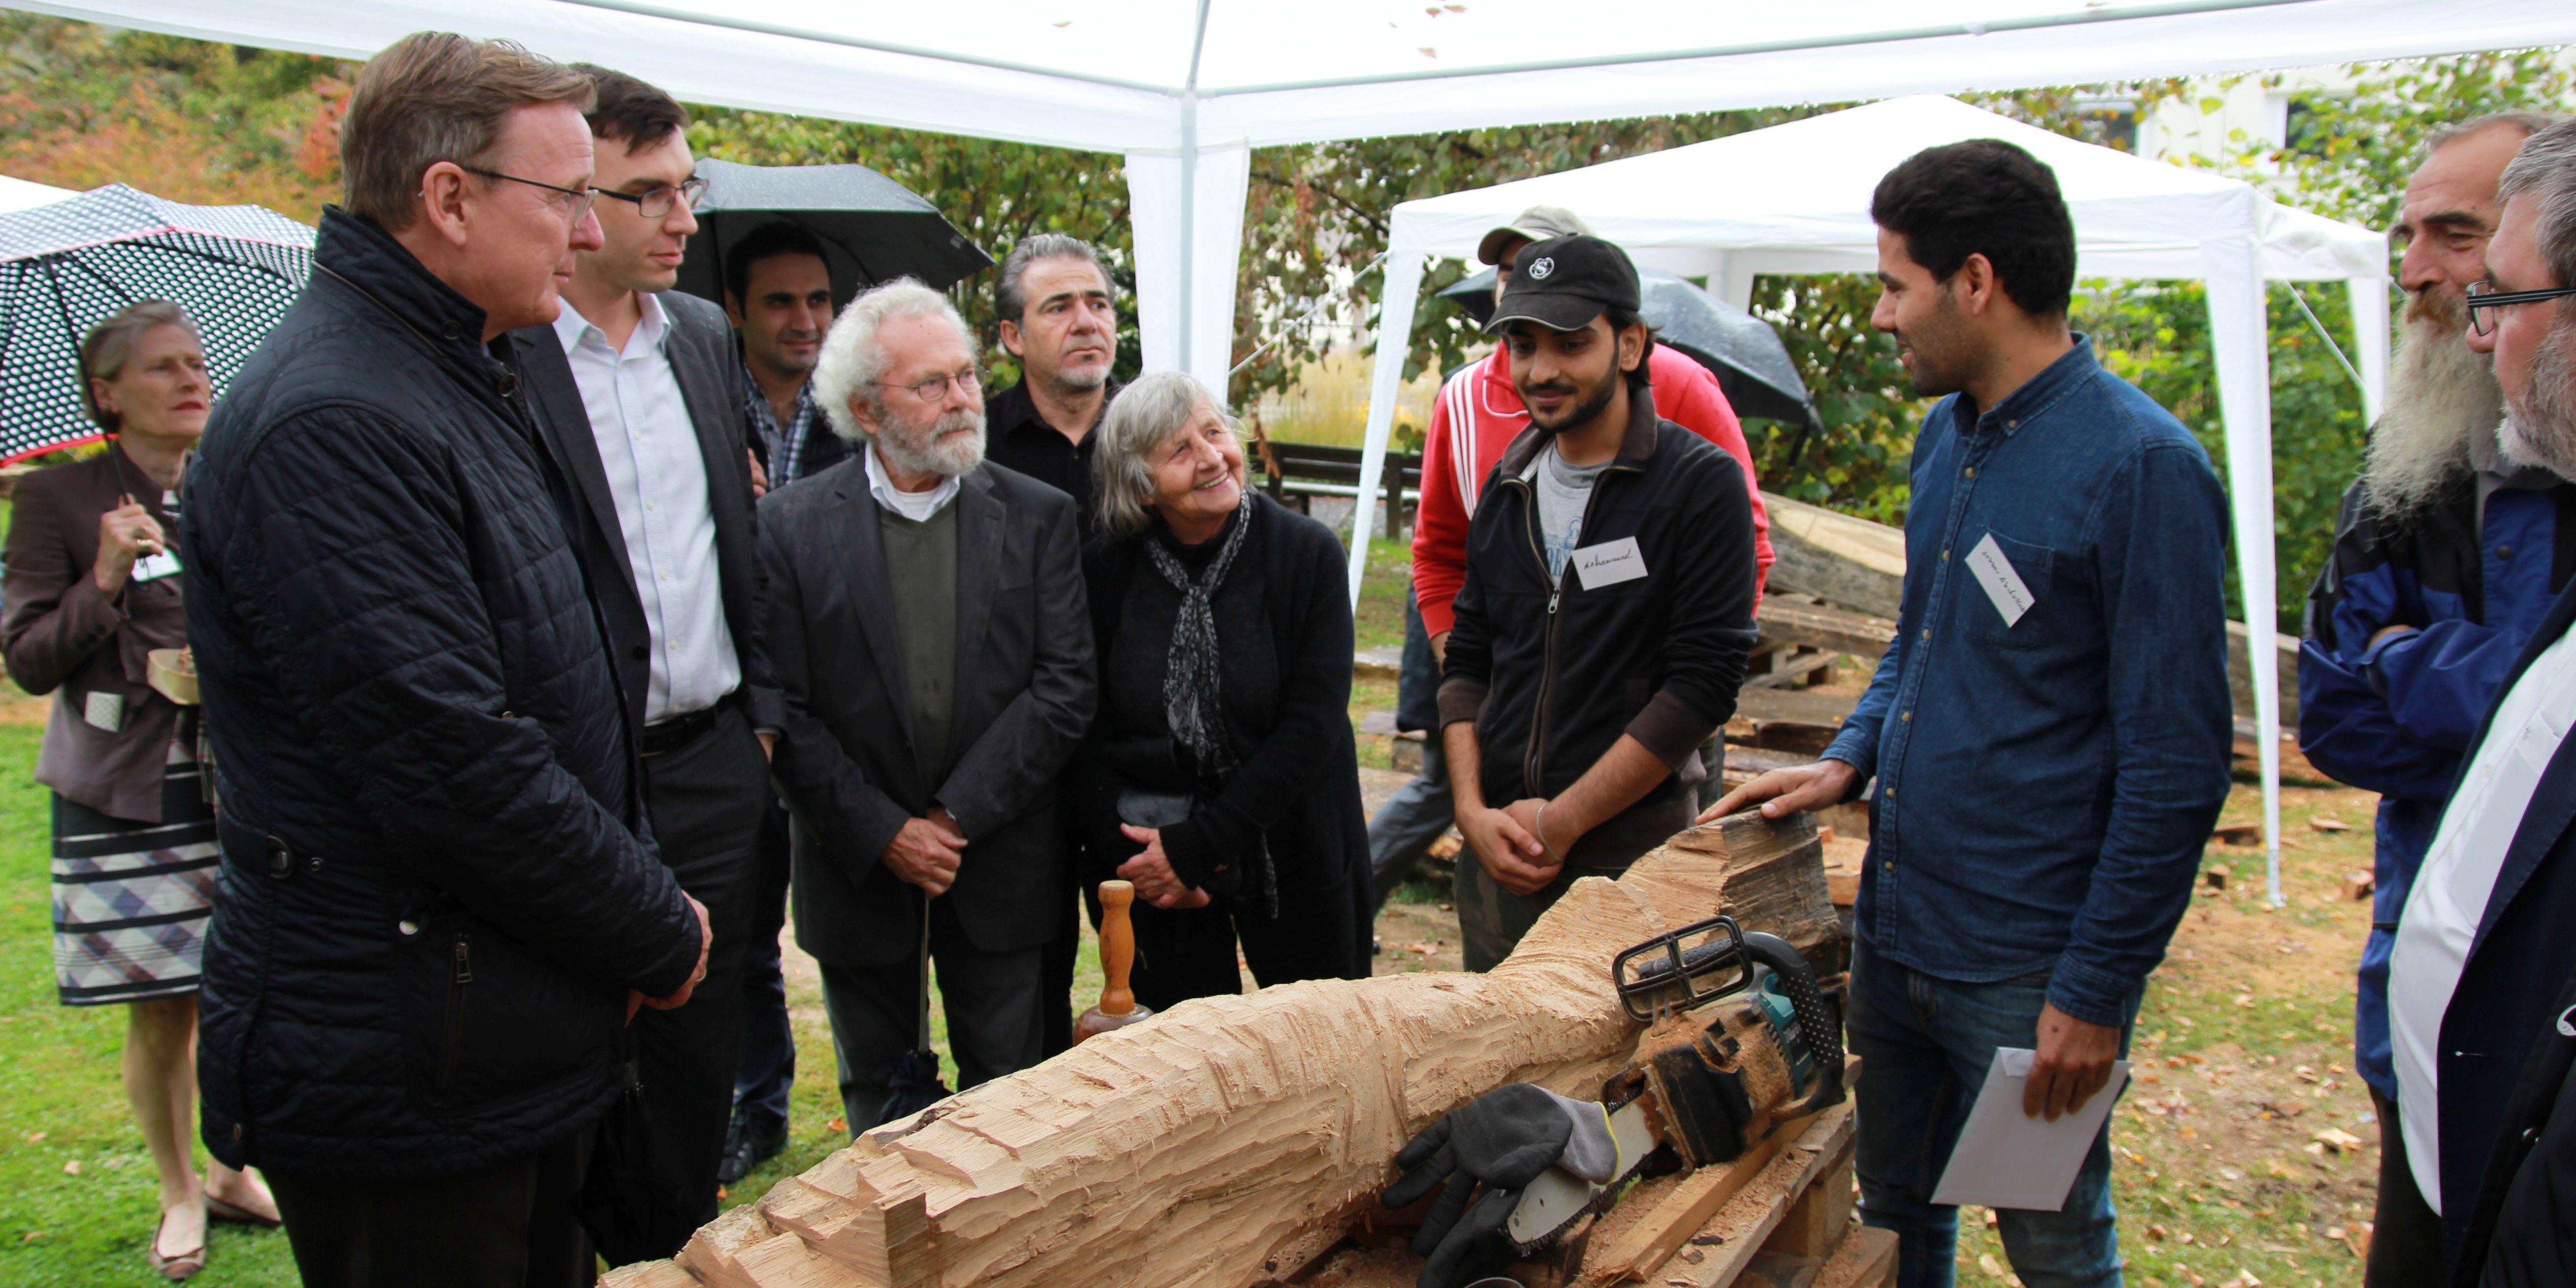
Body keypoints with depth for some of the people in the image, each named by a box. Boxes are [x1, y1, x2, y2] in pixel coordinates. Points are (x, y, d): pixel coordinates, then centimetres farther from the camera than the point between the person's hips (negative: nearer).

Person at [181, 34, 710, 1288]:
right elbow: (452, 771, -26)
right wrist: (658, 937, -13)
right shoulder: (331, 428, -21)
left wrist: (644, 904, 6)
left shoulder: (470, 383, 12)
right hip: (403, 1078, -9)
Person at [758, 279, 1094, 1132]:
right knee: (876, 1097, 17)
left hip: (998, 862, 0)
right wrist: (882, 833, -13)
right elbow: (784, 710, -8)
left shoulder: (1038, 518, -2)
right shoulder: (793, 525, -4)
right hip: (858, 864, 0)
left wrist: (959, 815, -14)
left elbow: (1065, 685, -8)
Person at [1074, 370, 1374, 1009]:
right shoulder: (1107, 569, -4)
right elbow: (1089, 733, 0)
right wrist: (1128, 854, -12)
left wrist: (1198, 846, -17)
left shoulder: (1309, 553, -10)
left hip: (1291, 857, -1)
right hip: (1151, 866, 1)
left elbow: (1314, 723, -14)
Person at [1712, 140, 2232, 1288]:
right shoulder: (1947, 436, 7)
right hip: (1894, 933, 7)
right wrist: (1850, 759, 3)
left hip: (2027, 974, -7)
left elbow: (2177, 766, -16)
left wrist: (2095, 991, -15)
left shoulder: (2144, 468, -17)